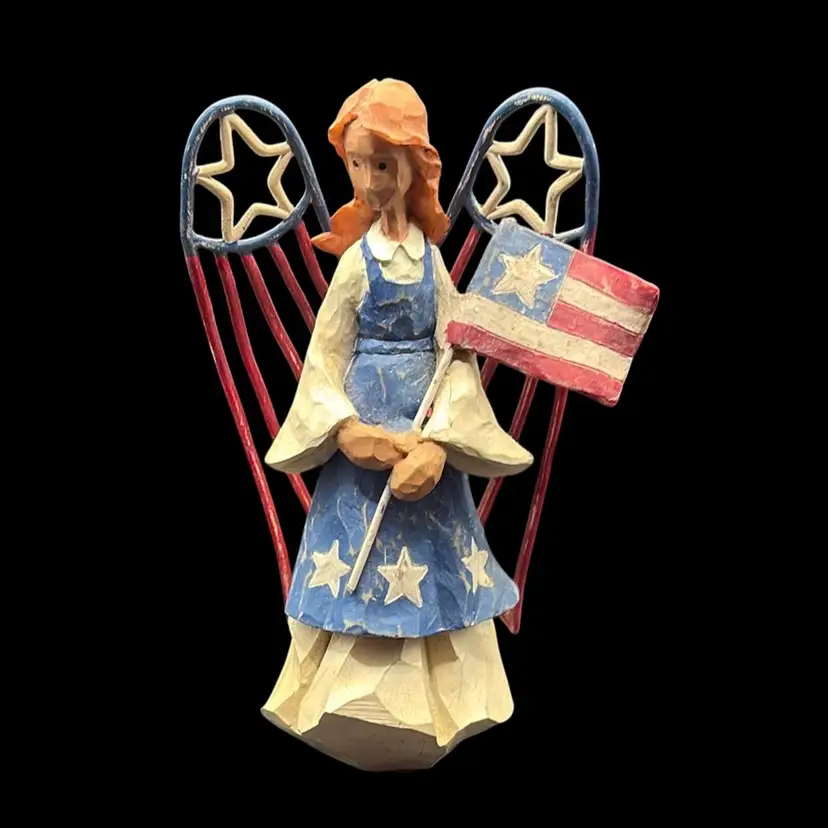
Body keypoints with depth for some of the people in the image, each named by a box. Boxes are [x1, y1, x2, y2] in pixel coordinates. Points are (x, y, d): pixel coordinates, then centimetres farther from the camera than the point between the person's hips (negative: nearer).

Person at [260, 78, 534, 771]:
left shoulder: (432, 258, 1)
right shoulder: (355, 260, -4)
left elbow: (456, 355, -6)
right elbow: (324, 361, -4)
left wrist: (438, 442, -19)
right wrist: (346, 431, -20)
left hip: (426, 430, 3)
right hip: (365, 430, -2)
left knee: (429, 560, 11)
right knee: (367, 559, 4)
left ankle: (424, 701, 30)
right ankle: (369, 712, 22)